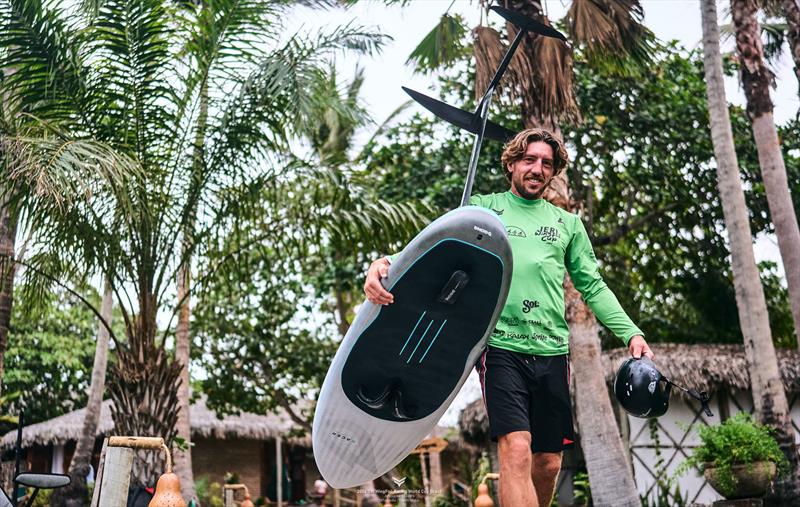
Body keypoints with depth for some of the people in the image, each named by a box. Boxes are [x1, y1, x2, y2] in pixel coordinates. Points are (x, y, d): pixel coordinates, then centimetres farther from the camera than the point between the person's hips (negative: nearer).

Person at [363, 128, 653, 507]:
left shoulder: (568, 223, 18)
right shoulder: (481, 208, 9)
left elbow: (592, 287, 18)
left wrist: (631, 333, 6)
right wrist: (385, 263, -23)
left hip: (552, 351, 4)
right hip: (501, 347, -4)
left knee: (548, 464, 7)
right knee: (516, 450, -18)